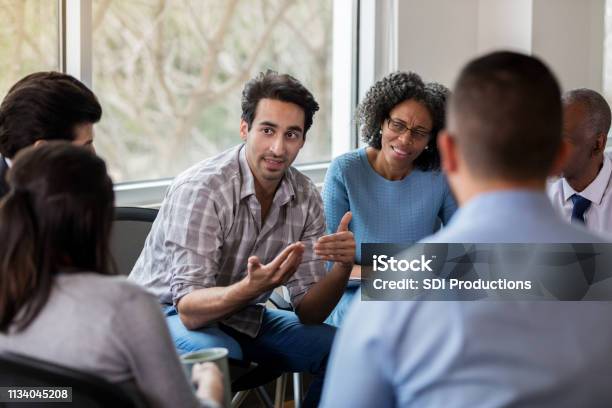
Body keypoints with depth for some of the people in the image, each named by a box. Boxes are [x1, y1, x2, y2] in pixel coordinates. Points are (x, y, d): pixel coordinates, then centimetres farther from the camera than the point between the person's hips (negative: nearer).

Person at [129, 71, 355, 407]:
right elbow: (190, 308, -31)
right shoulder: (200, 189, -26)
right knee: (219, 355, -37)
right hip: (167, 312, -6)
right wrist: (252, 287, -50)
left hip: (240, 316, 6)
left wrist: (343, 267, -26)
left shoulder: (305, 197, -7)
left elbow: (308, 312, -7)